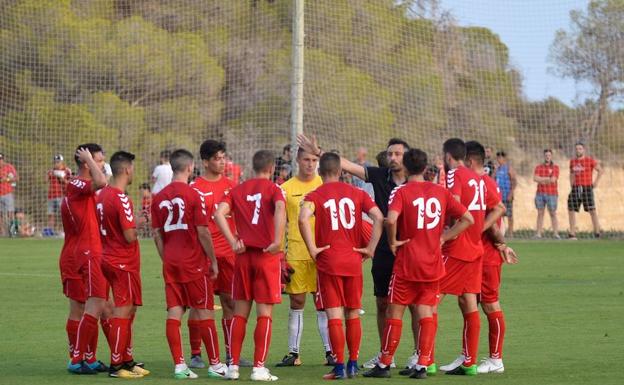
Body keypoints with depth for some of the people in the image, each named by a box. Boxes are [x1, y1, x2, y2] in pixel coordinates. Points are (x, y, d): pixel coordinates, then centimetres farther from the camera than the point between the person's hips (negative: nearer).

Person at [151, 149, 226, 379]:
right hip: (194, 263, -5)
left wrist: (166, 260, 16)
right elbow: (203, 232, -10)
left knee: (174, 313, 3)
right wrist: (213, 262, -1)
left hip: (170, 263, 5)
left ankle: (179, 365, 0)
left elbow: (157, 235, 8)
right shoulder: (194, 196, -10)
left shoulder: (159, 198, 6)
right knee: (205, 312, 3)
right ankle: (215, 365, 8)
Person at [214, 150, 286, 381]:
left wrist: (233, 242, -6)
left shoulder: (237, 190, 10)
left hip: (243, 255, 4)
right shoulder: (273, 188, -2)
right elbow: (280, 208, -23)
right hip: (267, 256, -4)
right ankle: (259, 368, -2)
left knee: (240, 312, 10)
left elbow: (219, 213, -5)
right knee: (265, 312, 0)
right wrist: (277, 242, -23)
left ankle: (233, 366, 9)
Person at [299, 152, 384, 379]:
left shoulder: (314, 196, -3)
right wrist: (370, 248, 1)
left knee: (334, 315, -2)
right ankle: (353, 364, 17)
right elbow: (379, 218, -3)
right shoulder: (357, 193, 7)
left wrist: (312, 249, -13)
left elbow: (303, 219, -22)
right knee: (353, 314, 13)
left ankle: (339, 367, -6)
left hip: (328, 261, -3)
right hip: (353, 261, 3)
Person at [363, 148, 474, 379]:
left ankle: (384, 364, 11)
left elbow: (391, 220, -27)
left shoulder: (401, 192, -9)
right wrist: (443, 238, 6)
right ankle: (423, 364, 0)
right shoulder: (441, 192, 5)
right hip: (433, 264, 4)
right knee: (426, 313, 6)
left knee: (395, 312, 6)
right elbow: (467, 219, 5)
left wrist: (393, 242, -10)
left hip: (407, 263, -3)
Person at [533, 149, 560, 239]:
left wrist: (541, 180, -6)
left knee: (553, 214, -2)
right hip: (540, 193, 2)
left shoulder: (555, 167, 4)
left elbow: (553, 180, -9)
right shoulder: (538, 167, 11)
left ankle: (556, 233, -2)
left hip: (552, 194, -2)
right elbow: (535, 178, -4)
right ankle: (538, 233, 2)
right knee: (540, 213, 2)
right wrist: (548, 178, -10)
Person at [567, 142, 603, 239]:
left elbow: (600, 170, 0)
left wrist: (595, 182, -4)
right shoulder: (572, 161, 13)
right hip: (576, 188, 5)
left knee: (592, 210, -7)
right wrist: (572, 184, 13)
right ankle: (572, 234, 5)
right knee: (571, 209, 0)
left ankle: (597, 232, -4)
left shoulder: (590, 160, -3)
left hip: (587, 188, -5)